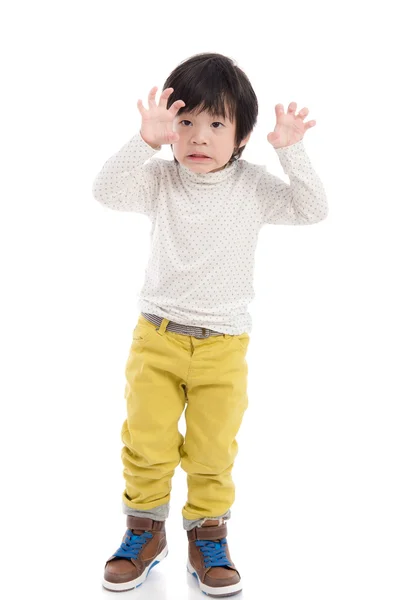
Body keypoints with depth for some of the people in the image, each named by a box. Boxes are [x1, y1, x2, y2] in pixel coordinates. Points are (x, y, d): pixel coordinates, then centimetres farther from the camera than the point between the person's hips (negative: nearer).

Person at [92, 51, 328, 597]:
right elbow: (107, 191, -19)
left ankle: (208, 535, 30)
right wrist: (146, 141, -31)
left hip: (224, 345, 0)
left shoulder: (252, 186, -4)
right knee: (146, 443, 7)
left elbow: (312, 209, -10)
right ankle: (145, 530, 29)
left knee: (213, 450, 9)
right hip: (157, 336, 0)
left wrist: (291, 151, -21)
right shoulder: (161, 179, -5)